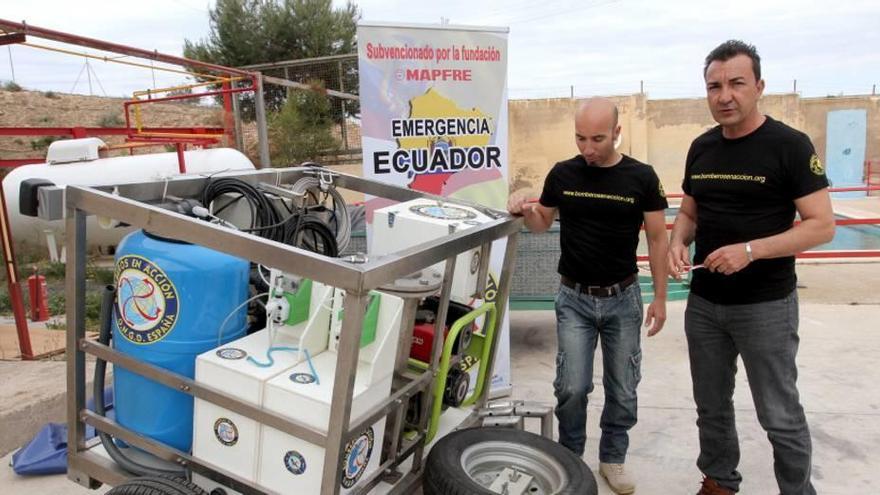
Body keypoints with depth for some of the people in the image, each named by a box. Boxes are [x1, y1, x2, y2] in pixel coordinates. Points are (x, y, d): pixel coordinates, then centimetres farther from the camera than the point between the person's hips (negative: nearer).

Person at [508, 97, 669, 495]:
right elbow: (542, 223, 10)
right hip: (574, 298, 0)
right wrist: (525, 210, -13)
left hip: (623, 298, 0)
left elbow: (657, 239, -1)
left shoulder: (641, 177, -7)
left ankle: (613, 459, 30)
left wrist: (660, 298, -2)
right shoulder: (562, 174, -3)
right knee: (572, 388, -1)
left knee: (622, 390, 11)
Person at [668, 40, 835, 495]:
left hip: (766, 306, -5)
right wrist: (677, 244, -6)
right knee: (711, 406, 17)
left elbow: (822, 226, -13)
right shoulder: (701, 148, 5)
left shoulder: (789, 145, -11)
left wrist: (750, 250, -25)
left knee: (780, 416, 6)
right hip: (703, 303, 5)